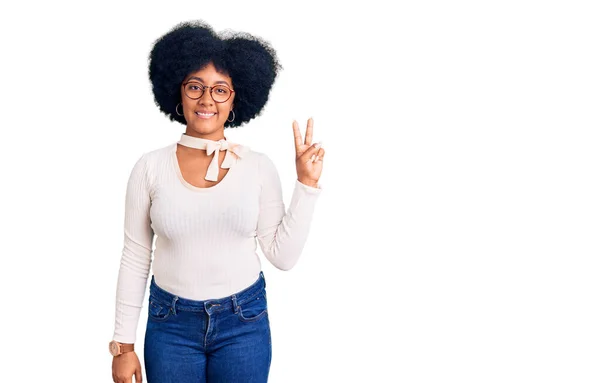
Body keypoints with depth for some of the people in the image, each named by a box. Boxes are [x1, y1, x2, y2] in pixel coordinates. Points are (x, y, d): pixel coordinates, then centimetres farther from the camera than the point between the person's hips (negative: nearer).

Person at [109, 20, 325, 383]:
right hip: (171, 324, 0)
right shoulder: (150, 167, -5)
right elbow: (135, 258, 0)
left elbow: (283, 256, -5)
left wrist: (307, 184, -10)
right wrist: (124, 343, 1)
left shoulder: (259, 167, -5)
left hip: (244, 322, 0)